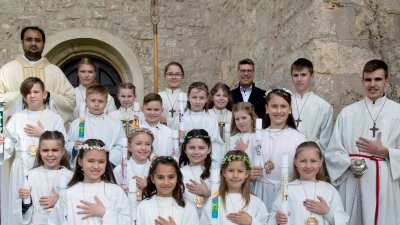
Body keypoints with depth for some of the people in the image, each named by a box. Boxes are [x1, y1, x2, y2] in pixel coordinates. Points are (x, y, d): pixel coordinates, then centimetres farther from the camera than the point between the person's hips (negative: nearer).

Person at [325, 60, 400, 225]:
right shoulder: (347, 112, 6)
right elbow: (333, 151, 2)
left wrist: (384, 151, -10)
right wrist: (350, 165, -12)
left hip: (384, 184, -1)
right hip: (351, 184, 1)